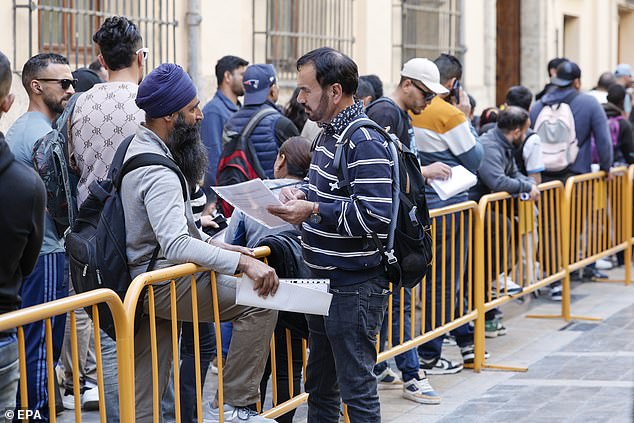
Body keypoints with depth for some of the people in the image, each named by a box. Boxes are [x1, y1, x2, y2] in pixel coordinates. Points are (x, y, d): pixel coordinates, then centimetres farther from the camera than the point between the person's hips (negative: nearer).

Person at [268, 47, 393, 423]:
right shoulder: (331, 133, 12)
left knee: (357, 391, -3)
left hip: (355, 289, -10)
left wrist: (313, 211, -24)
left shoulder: (364, 144, -20)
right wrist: (303, 197, 5)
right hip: (327, 282, 10)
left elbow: (375, 217, -27)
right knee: (320, 387, 19)